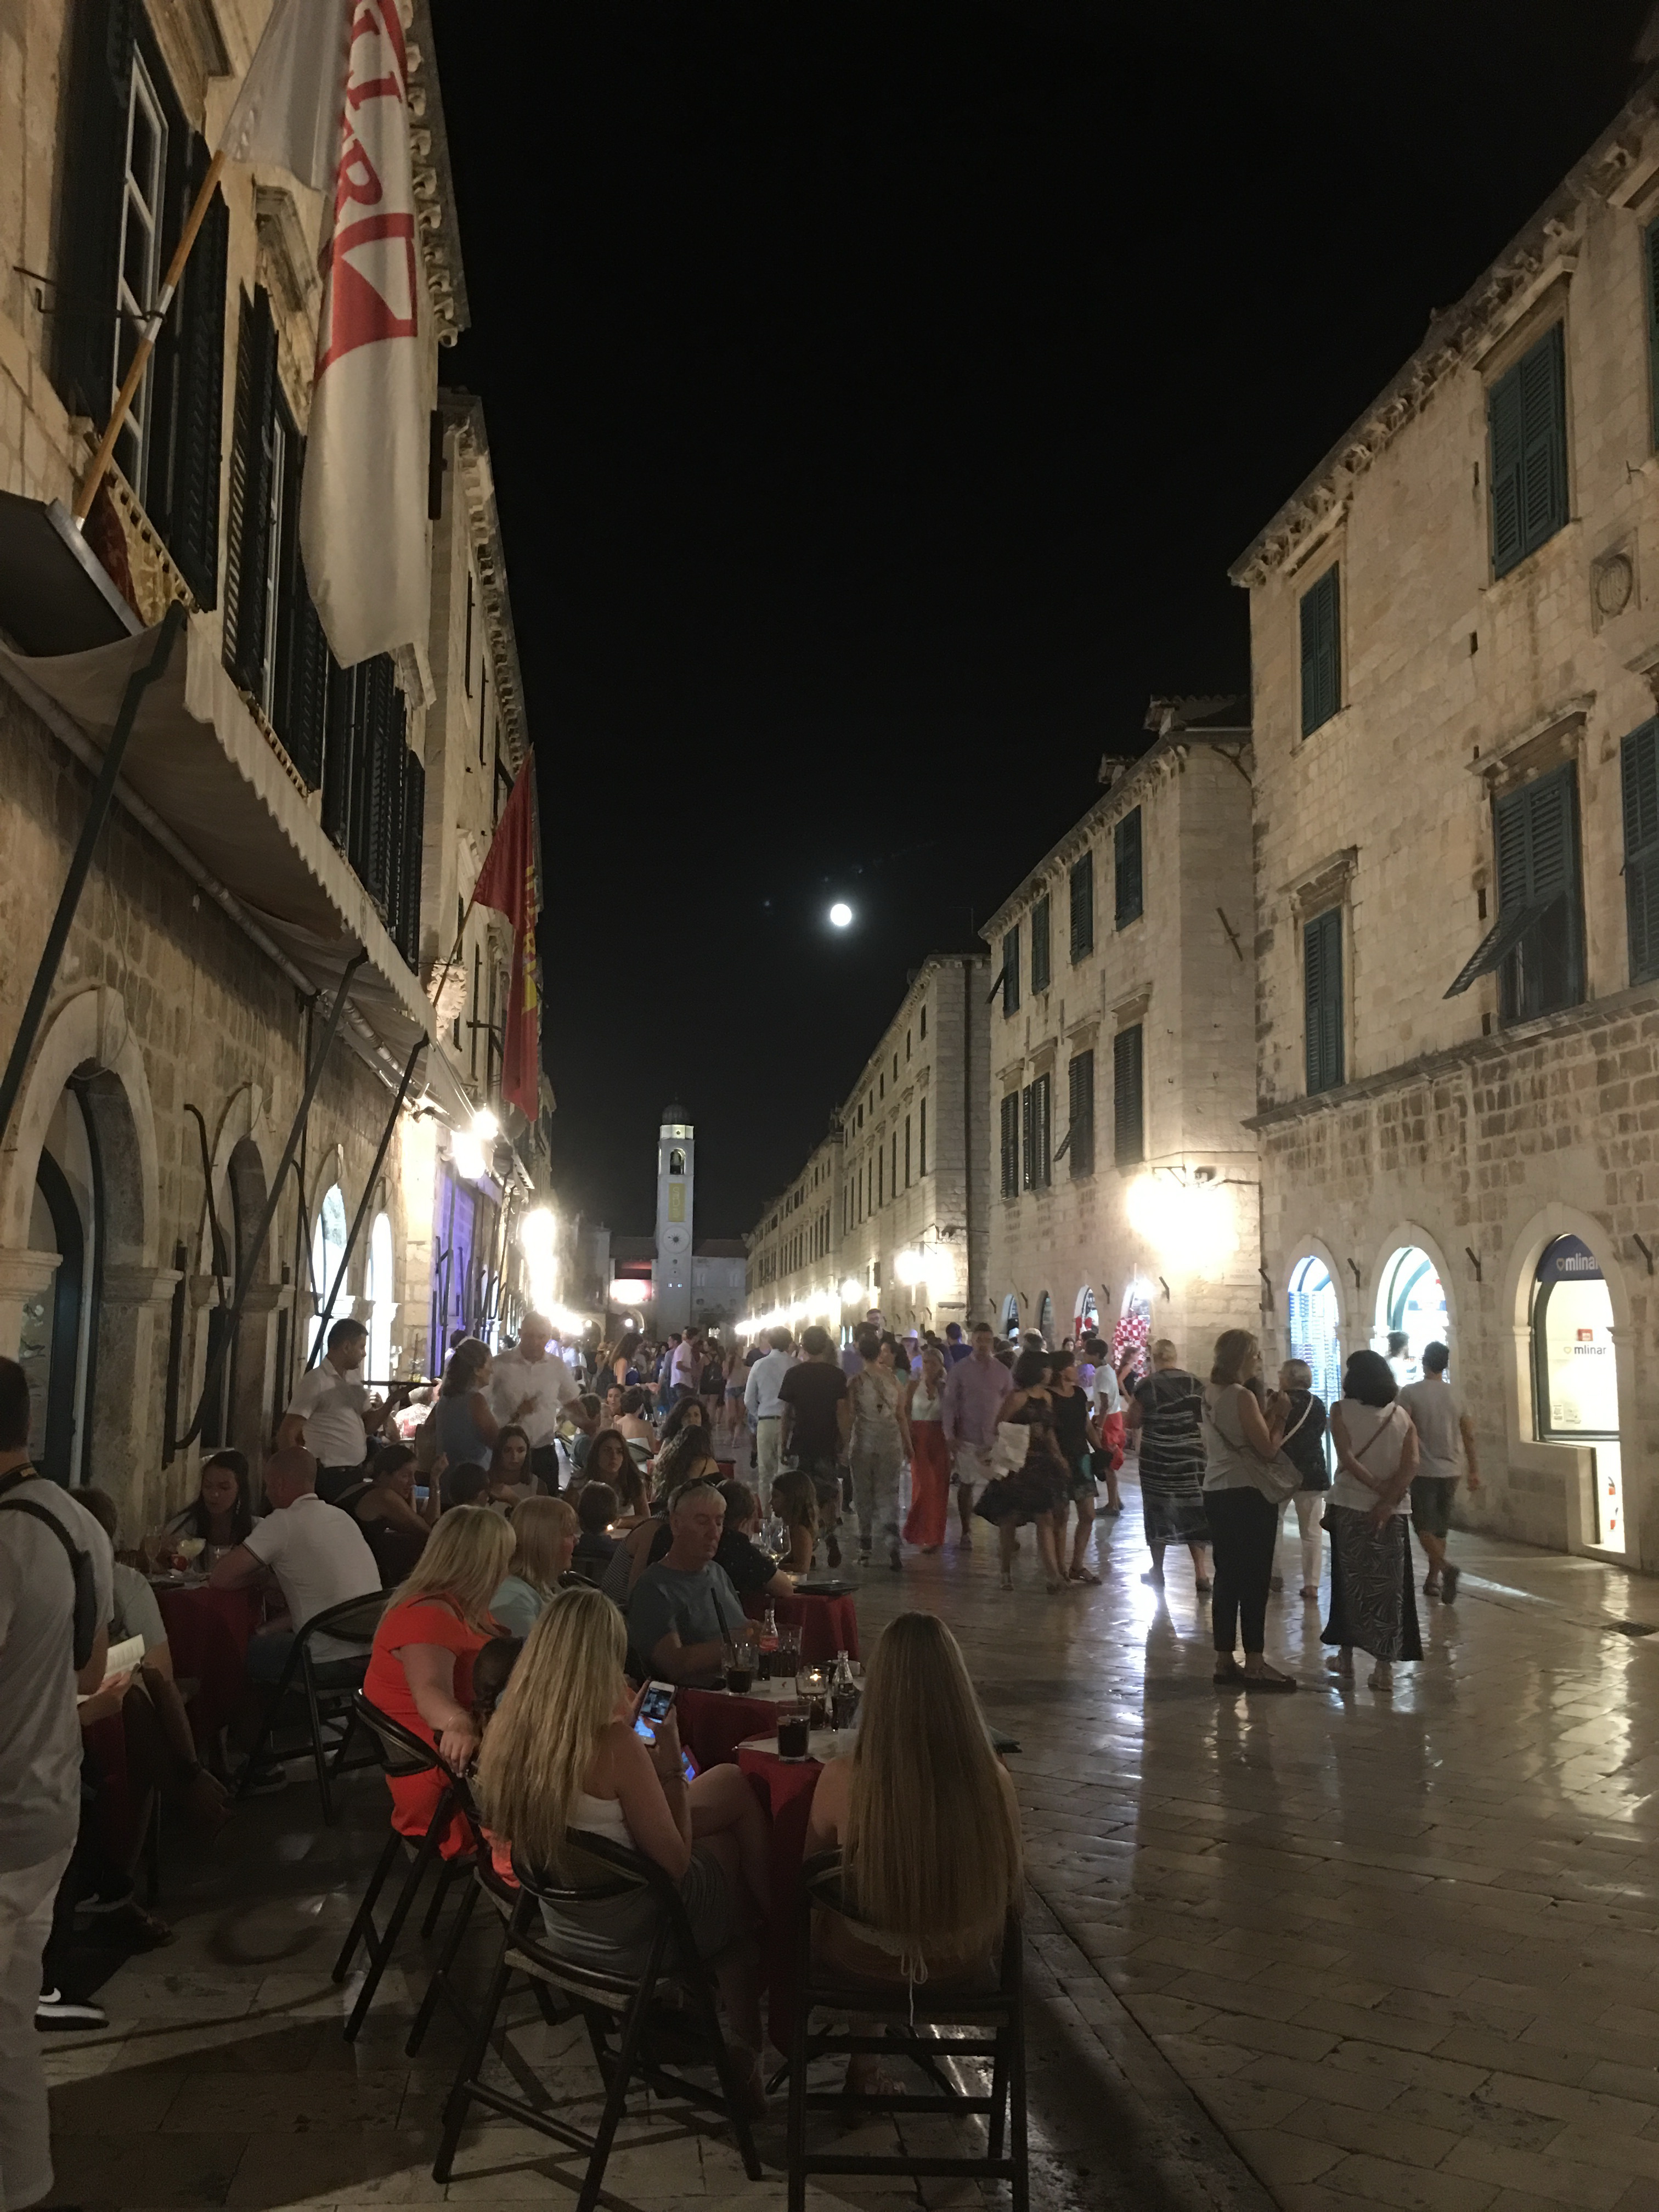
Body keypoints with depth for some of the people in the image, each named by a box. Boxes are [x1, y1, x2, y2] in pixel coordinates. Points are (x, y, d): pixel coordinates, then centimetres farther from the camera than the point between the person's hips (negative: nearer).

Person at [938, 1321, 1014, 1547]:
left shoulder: (1002, 1372, 7)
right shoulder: (960, 1369, 1)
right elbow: (948, 1402, -2)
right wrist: (949, 1435, -9)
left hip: (995, 1439, 1)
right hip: (967, 1438, -1)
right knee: (966, 1485, 4)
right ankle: (966, 1533, 15)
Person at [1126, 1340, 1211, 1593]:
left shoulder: (1145, 1386, -8)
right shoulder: (1195, 1385, -1)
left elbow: (1131, 1423, -2)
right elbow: (1207, 1421, 4)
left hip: (1156, 1458, -2)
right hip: (1191, 1458, 2)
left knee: (1158, 1511, 11)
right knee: (1193, 1512, 7)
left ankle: (1157, 1571, 19)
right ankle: (1201, 1573, 0)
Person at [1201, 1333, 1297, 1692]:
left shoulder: (1211, 1395, 11)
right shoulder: (1242, 1396, -15)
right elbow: (1267, 1449, -16)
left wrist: (1265, 1415, 12)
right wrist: (1279, 1417, -2)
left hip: (1217, 1493, 9)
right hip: (1248, 1494, -9)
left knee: (1227, 1577, 12)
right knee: (1255, 1580, -2)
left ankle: (1224, 1661, 16)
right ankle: (1254, 1664, 1)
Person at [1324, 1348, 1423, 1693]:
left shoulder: (1341, 1411, -4)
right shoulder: (1401, 1415, 3)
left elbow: (1347, 1458, -16)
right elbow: (1412, 1464, -9)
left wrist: (1379, 1489, -12)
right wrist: (1389, 1500, -14)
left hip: (1349, 1506, -1)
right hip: (1392, 1511, 1)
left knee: (1350, 1583, 12)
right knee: (1388, 1587, 6)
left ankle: (1346, 1655, 19)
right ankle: (1385, 1666, 5)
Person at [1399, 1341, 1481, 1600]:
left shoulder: (1410, 1393, -9)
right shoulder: (1456, 1396, 6)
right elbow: (1469, 1436, 7)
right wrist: (1474, 1471, 14)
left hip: (1422, 1471, -5)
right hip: (1449, 1472, 5)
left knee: (1424, 1527, -3)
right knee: (1440, 1528, 14)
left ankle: (1446, 1568, -25)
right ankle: (1432, 1579, 19)